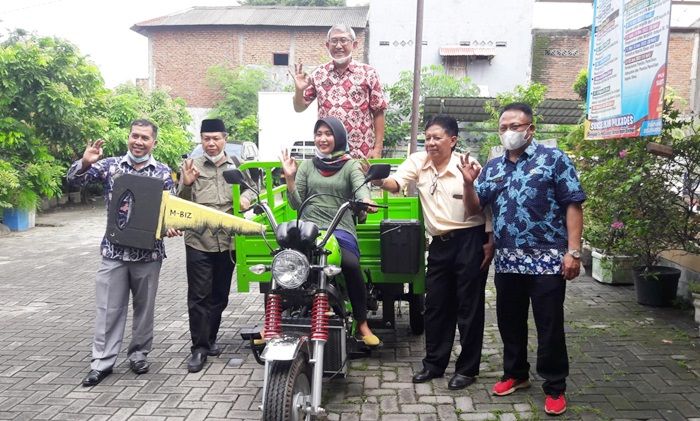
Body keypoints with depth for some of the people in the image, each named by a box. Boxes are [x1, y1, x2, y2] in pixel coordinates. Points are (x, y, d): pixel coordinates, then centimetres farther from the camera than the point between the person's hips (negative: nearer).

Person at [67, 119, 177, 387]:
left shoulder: (163, 173, 2)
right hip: (114, 251, 0)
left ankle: (139, 355, 27)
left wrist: (170, 227, -20)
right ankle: (102, 362, 14)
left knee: (144, 307, 11)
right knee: (108, 308, 4)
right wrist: (85, 163, -26)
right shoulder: (110, 165, 3)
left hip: (148, 252, 0)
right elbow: (74, 180, -4)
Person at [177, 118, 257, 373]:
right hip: (198, 241, -3)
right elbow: (181, 204, -1)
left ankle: (210, 339, 29)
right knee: (199, 296, -2)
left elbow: (251, 188, 17)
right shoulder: (192, 165, 1)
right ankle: (199, 347, 7)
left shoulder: (236, 165, 8)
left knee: (220, 295, 13)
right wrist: (186, 184, -22)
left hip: (227, 242, 3)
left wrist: (246, 197, -7)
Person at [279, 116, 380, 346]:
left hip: (340, 230, -2)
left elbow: (360, 188, -10)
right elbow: (296, 204, 13)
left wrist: (367, 201, -32)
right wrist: (289, 178, -1)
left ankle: (362, 324, -16)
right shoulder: (306, 166, 19)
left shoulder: (350, 165, 10)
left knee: (351, 265, -33)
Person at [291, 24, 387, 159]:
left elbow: (378, 113, 0)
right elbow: (299, 108, 12)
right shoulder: (318, 74, 6)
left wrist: (378, 149, -4)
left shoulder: (368, 73, 0)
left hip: (362, 154, -2)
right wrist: (299, 90, -8)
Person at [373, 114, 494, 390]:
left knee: (469, 306, 3)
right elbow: (396, 183, -12)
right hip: (440, 243, 5)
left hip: (470, 240, -5)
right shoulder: (418, 162, 3)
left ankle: (467, 368, 16)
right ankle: (434, 363, 26)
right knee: (436, 306, 12)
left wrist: (490, 242, -9)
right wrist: (379, 180, -34)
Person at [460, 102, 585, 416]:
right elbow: (474, 208, 12)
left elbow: (573, 204, -7)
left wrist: (573, 251, -15)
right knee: (510, 322, 15)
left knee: (549, 326, 3)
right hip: (507, 261, 5)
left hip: (547, 260, -5)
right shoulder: (492, 167, 12)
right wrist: (469, 183, -7)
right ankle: (515, 374, 34)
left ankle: (555, 388, 18)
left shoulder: (554, 159, -3)